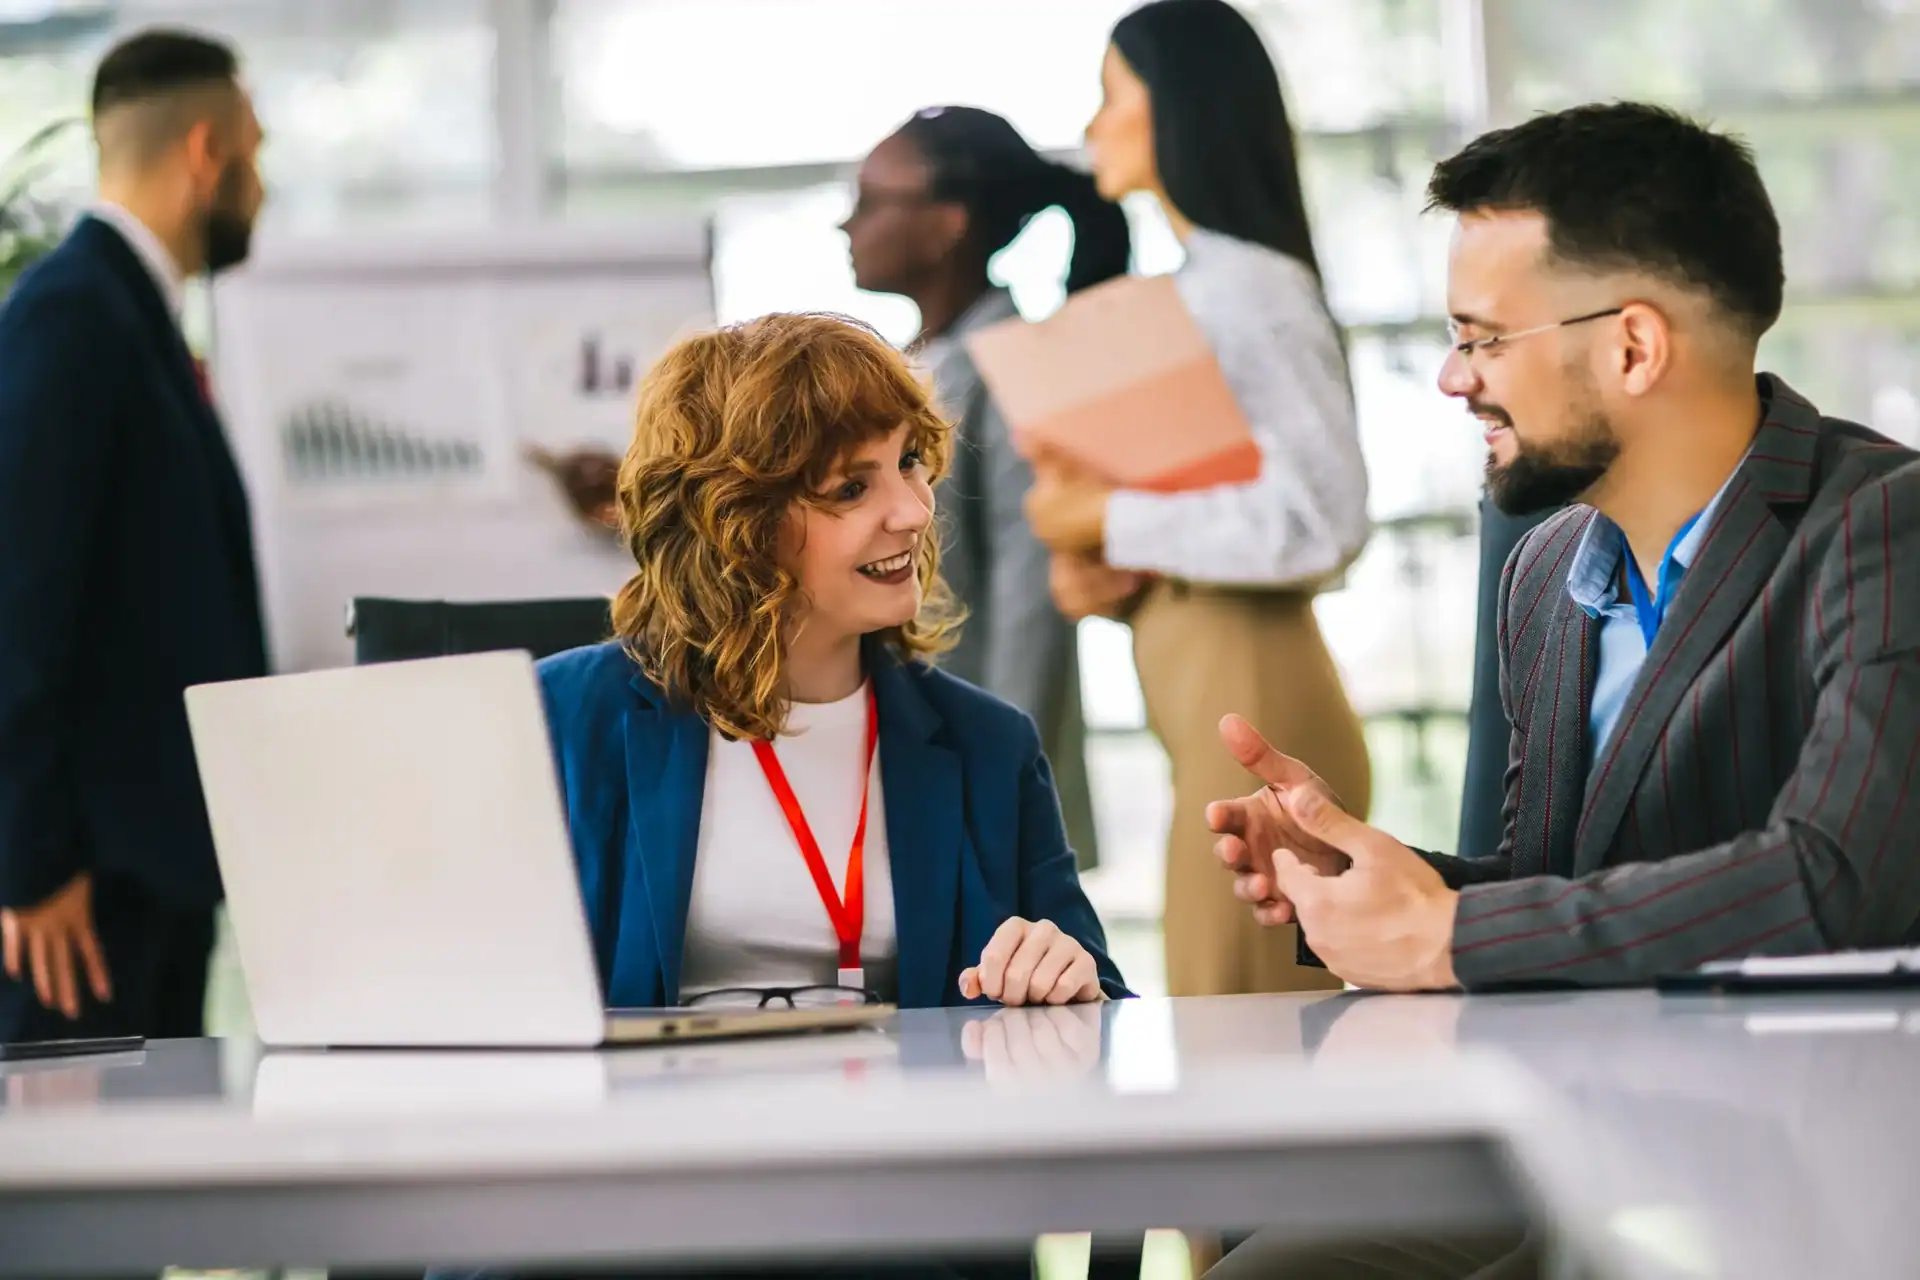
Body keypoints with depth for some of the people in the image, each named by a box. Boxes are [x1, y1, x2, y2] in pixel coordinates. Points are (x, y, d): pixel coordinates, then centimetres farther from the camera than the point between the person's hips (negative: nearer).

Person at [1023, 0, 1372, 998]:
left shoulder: (1245, 286, -12)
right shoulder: (1195, 287, 17)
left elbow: (1318, 521, -21)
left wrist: (1111, 521, -15)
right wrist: (1098, 572, 4)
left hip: (1249, 704, -10)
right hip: (1215, 704, 10)